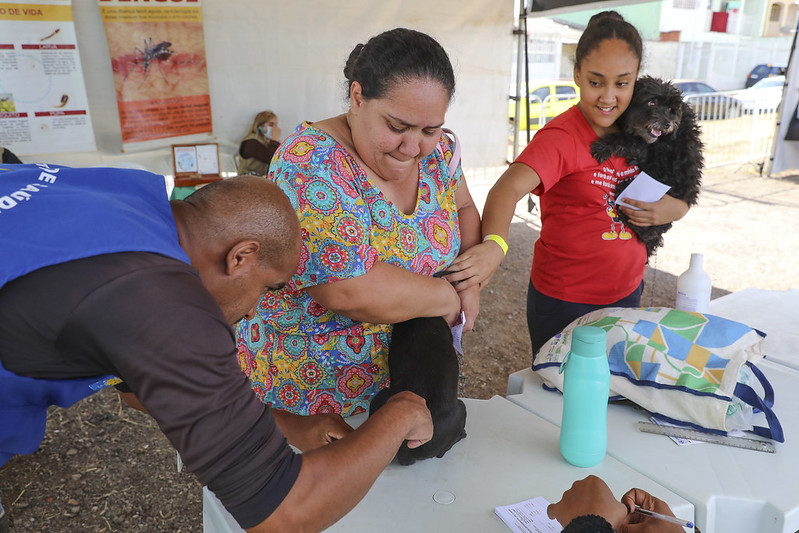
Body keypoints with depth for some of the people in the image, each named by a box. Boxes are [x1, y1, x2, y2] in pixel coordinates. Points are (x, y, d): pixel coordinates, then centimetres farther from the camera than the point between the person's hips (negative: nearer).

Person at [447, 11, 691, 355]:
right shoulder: (561, 137, -19)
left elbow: (682, 202, 12)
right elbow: (509, 187, -36)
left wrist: (670, 209, -12)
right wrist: (494, 244, -55)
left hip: (628, 293, 6)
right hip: (565, 302, -6)